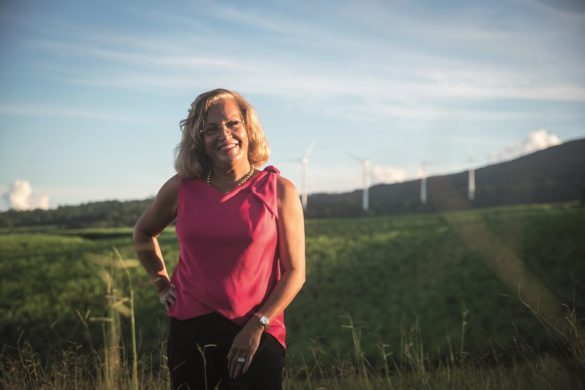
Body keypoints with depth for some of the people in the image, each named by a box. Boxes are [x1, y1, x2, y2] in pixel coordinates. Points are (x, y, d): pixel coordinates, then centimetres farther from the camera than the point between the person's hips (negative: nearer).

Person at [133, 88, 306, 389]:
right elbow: (143, 233, 22)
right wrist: (162, 285, 15)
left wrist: (258, 325, -11)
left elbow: (294, 272, -3)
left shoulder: (278, 190, -3)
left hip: (256, 333, -2)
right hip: (192, 329, 2)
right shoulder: (181, 188, 2)